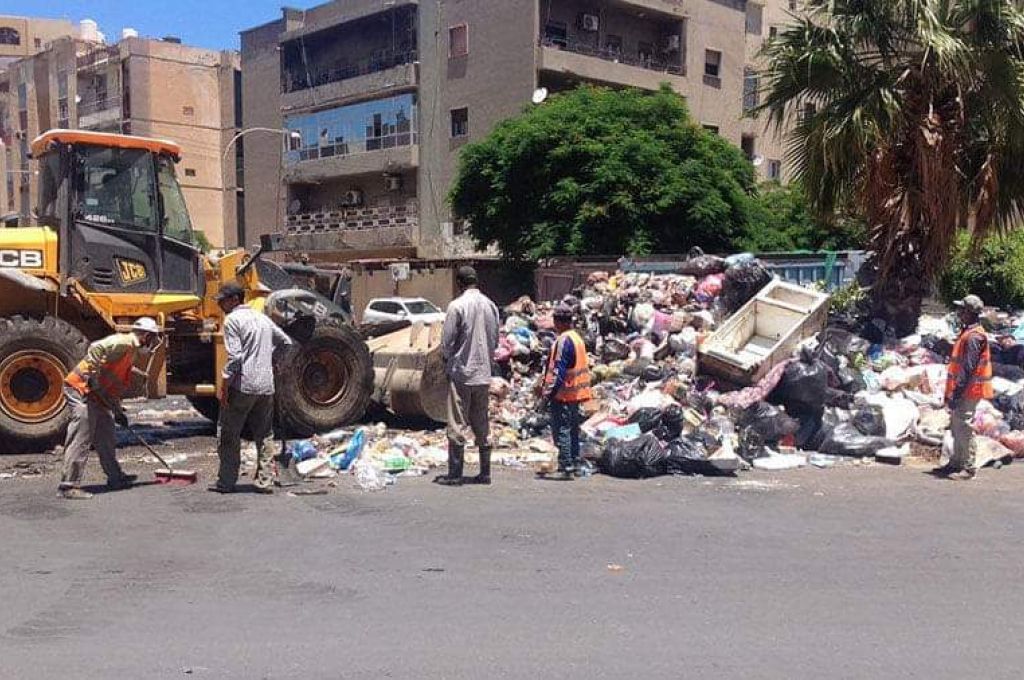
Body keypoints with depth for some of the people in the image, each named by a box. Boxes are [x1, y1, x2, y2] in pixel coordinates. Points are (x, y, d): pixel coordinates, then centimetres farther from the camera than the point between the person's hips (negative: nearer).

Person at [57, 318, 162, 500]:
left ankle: (115, 478, 29)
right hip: (81, 389, -10)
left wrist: (118, 411, 21)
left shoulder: (131, 352, 20)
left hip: (97, 396, 10)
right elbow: (96, 349, -29)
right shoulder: (123, 342, -11)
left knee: (107, 439, 17)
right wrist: (93, 377, -29)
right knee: (80, 440, -12)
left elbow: (115, 385, 25)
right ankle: (68, 486, -12)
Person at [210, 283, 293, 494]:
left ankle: (226, 482, 8)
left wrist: (224, 386, -11)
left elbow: (234, 356, -15)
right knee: (264, 435, 11)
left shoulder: (232, 319, -6)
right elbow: (286, 343, 22)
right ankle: (265, 481, 10)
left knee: (229, 435, 5)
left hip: (242, 385, -6)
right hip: (266, 386, 6)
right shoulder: (262, 318, 16)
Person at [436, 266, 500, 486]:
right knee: (482, 424, 12)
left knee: (458, 425, 0)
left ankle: (454, 474, 3)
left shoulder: (457, 305, -13)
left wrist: (448, 361, 8)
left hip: (461, 372, -6)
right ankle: (485, 473, 15)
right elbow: (495, 341, 11)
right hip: (484, 373, 6)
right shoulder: (490, 305, 5)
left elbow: (447, 342, -10)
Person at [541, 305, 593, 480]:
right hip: (576, 393, 10)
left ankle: (566, 467, -9)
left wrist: (549, 392, -17)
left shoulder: (563, 340, -16)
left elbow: (559, 370, -21)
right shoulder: (577, 338, 14)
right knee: (573, 429, 15)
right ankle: (575, 464, 20)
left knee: (561, 430, -7)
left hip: (563, 393, -10)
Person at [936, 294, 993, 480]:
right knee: (957, 427, 15)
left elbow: (967, 369, -21)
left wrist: (955, 393, -21)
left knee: (964, 427, -7)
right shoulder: (967, 333, 16)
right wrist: (951, 391, 20)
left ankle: (969, 468, -3)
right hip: (964, 391, 10)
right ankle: (956, 463, 24)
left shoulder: (973, 336, -17)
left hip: (968, 391, -10)